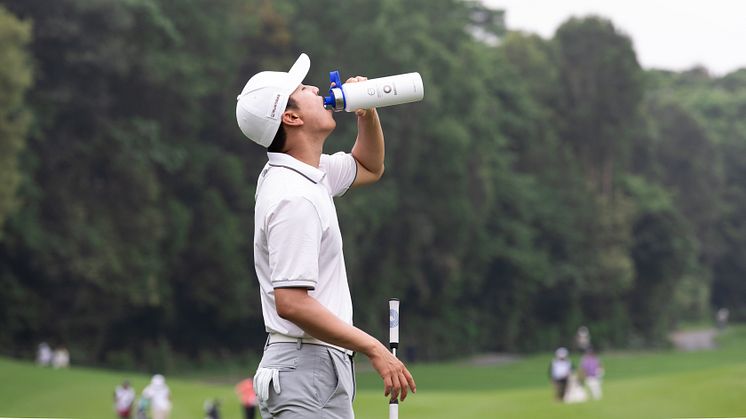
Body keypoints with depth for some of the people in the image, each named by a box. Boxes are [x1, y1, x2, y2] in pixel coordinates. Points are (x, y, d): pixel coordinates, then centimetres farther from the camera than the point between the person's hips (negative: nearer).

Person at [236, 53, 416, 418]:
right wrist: (375, 349, -23)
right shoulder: (294, 197, -18)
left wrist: (367, 113, 12)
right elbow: (290, 302, -25)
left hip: (326, 368, 10)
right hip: (306, 370, -10)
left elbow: (369, 168, 32)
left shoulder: (312, 174, 12)